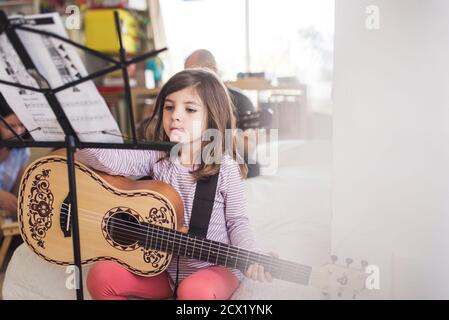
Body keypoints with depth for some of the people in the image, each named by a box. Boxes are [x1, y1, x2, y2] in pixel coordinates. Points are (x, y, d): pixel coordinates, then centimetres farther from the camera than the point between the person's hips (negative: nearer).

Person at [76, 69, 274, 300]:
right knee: (101, 275, -11)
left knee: (195, 291, -35)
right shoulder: (156, 158, -3)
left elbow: (236, 222, -4)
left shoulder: (226, 169, -12)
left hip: (213, 267, -4)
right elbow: (106, 158, -14)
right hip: (163, 264, 4)